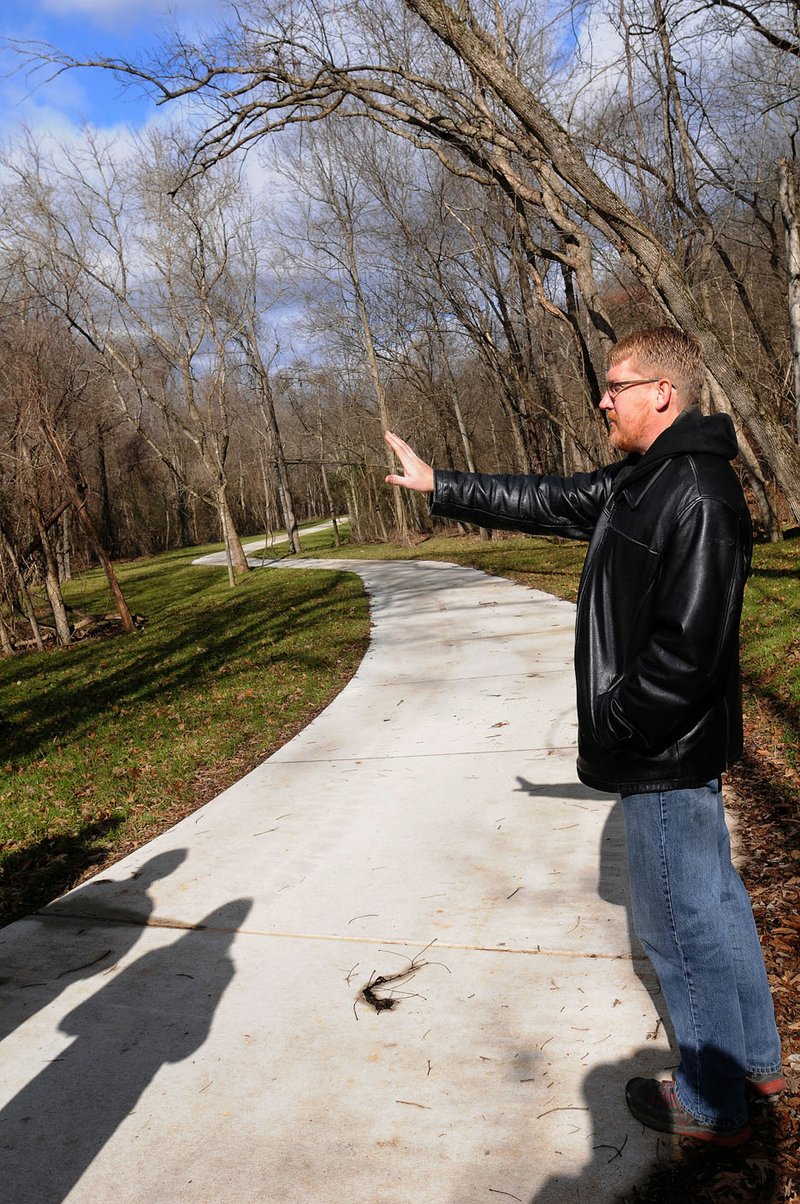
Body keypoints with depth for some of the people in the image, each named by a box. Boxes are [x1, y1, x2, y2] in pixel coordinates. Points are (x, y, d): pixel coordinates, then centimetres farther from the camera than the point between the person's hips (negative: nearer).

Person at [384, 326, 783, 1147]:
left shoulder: (699, 495, -23)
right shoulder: (637, 482, 8)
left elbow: (688, 649, -28)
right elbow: (543, 500, 15)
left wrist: (610, 728, -18)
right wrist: (437, 486, 16)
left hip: (668, 750, -10)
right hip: (669, 745, 10)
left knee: (679, 919, 5)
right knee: (712, 899, 21)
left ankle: (713, 1105, 26)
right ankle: (754, 1062, 40)